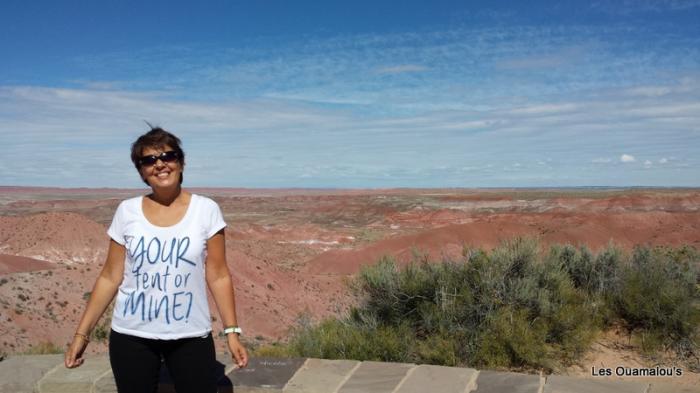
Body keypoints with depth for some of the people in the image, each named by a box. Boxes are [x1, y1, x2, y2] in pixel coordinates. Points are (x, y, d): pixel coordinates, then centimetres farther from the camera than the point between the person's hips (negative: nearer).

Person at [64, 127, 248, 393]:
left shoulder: (206, 210, -5)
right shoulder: (127, 212, -1)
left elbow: (218, 276, -3)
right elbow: (110, 278, 3)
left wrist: (232, 331, -6)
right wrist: (82, 332, 2)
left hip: (191, 336, -1)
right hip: (131, 336, 1)